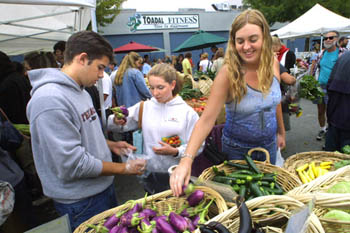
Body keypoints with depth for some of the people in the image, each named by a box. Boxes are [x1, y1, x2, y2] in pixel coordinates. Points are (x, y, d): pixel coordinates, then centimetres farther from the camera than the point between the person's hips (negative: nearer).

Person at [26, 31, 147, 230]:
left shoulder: (79, 90, 5)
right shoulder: (50, 100, -27)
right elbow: (72, 164, -28)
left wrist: (110, 145, 3)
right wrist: (124, 168, -19)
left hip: (103, 187, 9)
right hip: (80, 201, -9)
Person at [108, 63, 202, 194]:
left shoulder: (187, 112, -8)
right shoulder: (144, 107, -1)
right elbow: (111, 125, -2)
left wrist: (175, 152, -23)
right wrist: (116, 121, -24)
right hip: (150, 174, 2)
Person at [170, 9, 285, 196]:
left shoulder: (272, 63, -11)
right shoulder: (228, 73, -26)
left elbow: (275, 101, 5)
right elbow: (207, 119, -31)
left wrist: (281, 131, 15)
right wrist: (187, 159, -41)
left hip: (269, 144, 4)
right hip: (237, 148, -4)